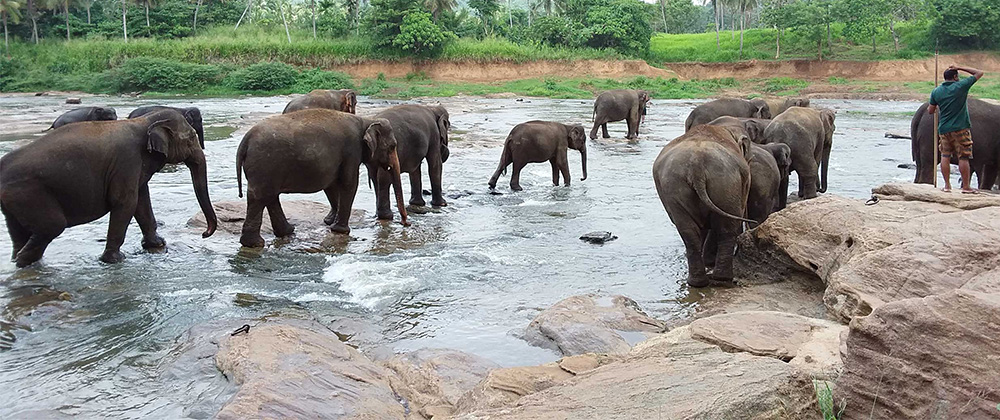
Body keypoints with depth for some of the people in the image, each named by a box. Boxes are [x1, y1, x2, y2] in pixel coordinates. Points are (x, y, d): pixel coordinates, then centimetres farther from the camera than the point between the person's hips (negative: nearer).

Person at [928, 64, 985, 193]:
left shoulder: (936, 91, 4)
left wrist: (929, 107, 32)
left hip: (944, 129, 4)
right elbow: (979, 73, 4)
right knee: (963, 158, 0)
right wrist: (960, 68, 6)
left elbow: (930, 111, 10)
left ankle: (947, 185, 9)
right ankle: (966, 186, 4)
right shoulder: (961, 86, -6)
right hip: (960, 128, -4)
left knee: (945, 156, 9)